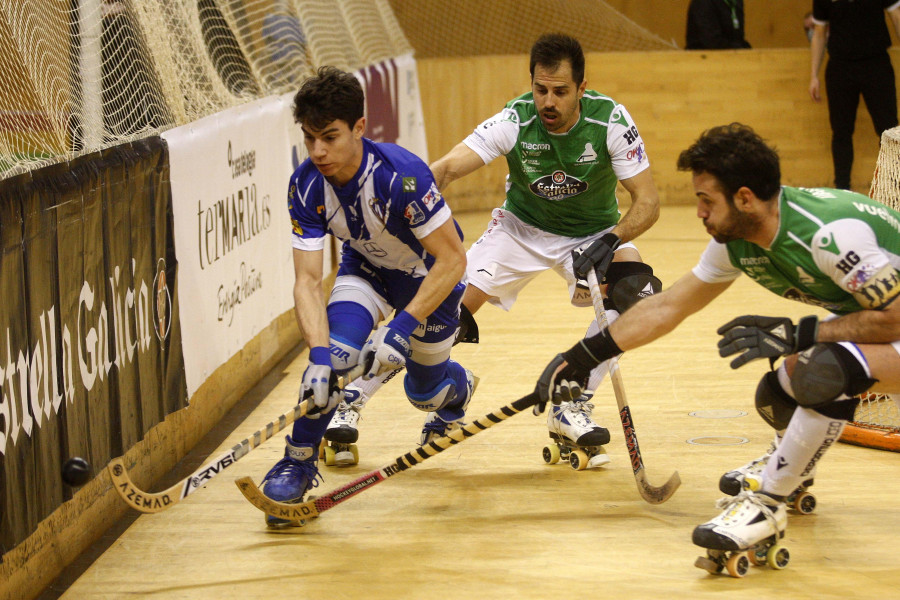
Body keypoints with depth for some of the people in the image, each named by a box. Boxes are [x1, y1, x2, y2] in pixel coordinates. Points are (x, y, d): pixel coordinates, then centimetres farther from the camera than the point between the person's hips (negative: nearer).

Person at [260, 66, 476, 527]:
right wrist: (317, 358, -39)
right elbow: (307, 281, -25)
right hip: (366, 269, 3)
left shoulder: (400, 175, -39)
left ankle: (458, 387, 47)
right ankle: (298, 463, -7)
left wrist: (401, 328, -36)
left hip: (431, 276, -3)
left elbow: (452, 260, -32)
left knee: (425, 390, 9)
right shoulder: (306, 186, -24)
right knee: (336, 352, -23)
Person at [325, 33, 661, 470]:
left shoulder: (610, 121, -25)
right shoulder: (515, 120, -25)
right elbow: (449, 166, -34)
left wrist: (610, 241, -39)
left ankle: (572, 410, -19)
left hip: (593, 233, 0)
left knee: (638, 288, -29)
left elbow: (647, 201, -22)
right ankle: (351, 398, -5)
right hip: (521, 228, 0)